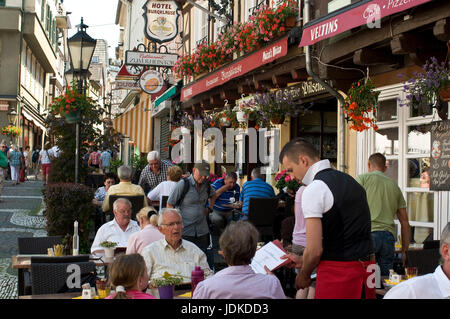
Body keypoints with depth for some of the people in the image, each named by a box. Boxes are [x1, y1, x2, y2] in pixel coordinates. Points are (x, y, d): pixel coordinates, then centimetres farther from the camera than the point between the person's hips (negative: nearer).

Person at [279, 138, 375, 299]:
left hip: (338, 274, -8)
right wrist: (302, 260, 24)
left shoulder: (313, 190, -14)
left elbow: (315, 250, -17)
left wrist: (303, 276, 2)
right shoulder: (350, 180, 14)